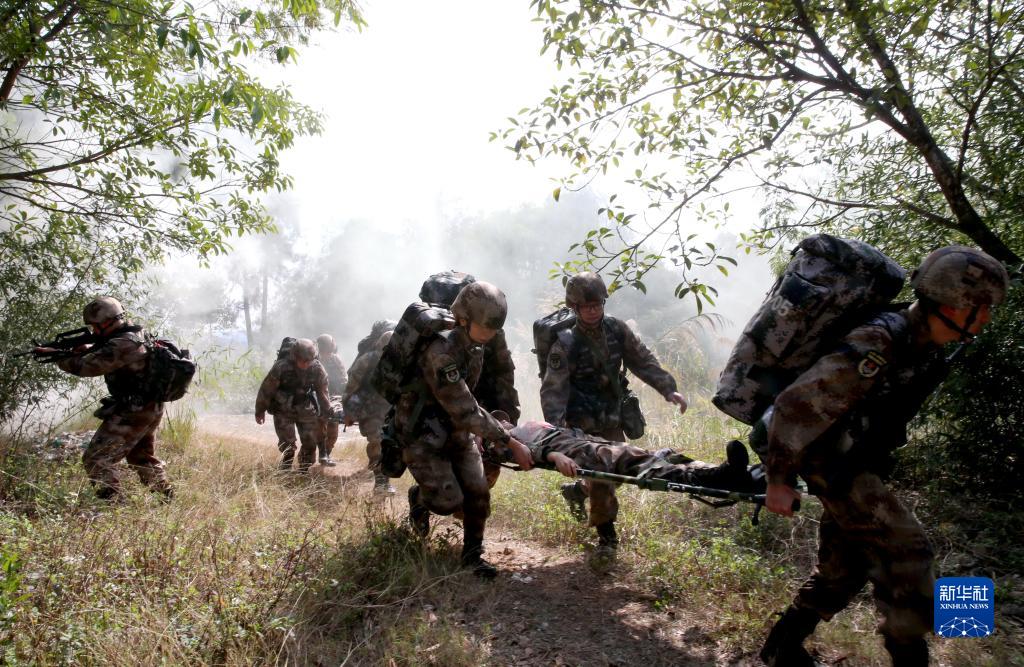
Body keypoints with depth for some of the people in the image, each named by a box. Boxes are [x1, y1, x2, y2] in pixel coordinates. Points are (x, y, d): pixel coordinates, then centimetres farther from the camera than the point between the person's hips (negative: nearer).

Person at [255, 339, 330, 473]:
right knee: (287, 443, -9)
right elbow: (266, 389, -12)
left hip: (305, 409, 3)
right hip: (283, 410, -3)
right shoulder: (281, 367, -25)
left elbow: (322, 391, -2)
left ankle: (304, 471, 19)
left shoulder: (317, 368, -17)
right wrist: (260, 411, -2)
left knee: (311, 441, 1)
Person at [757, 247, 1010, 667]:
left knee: (845, 567, 14)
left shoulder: (923, 349, 3)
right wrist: (780, 480, -22)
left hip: (854, 466, 10)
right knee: (905, 550, -11)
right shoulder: (878, 345, -26)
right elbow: (796, 404, -27)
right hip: (831, 463, -10)